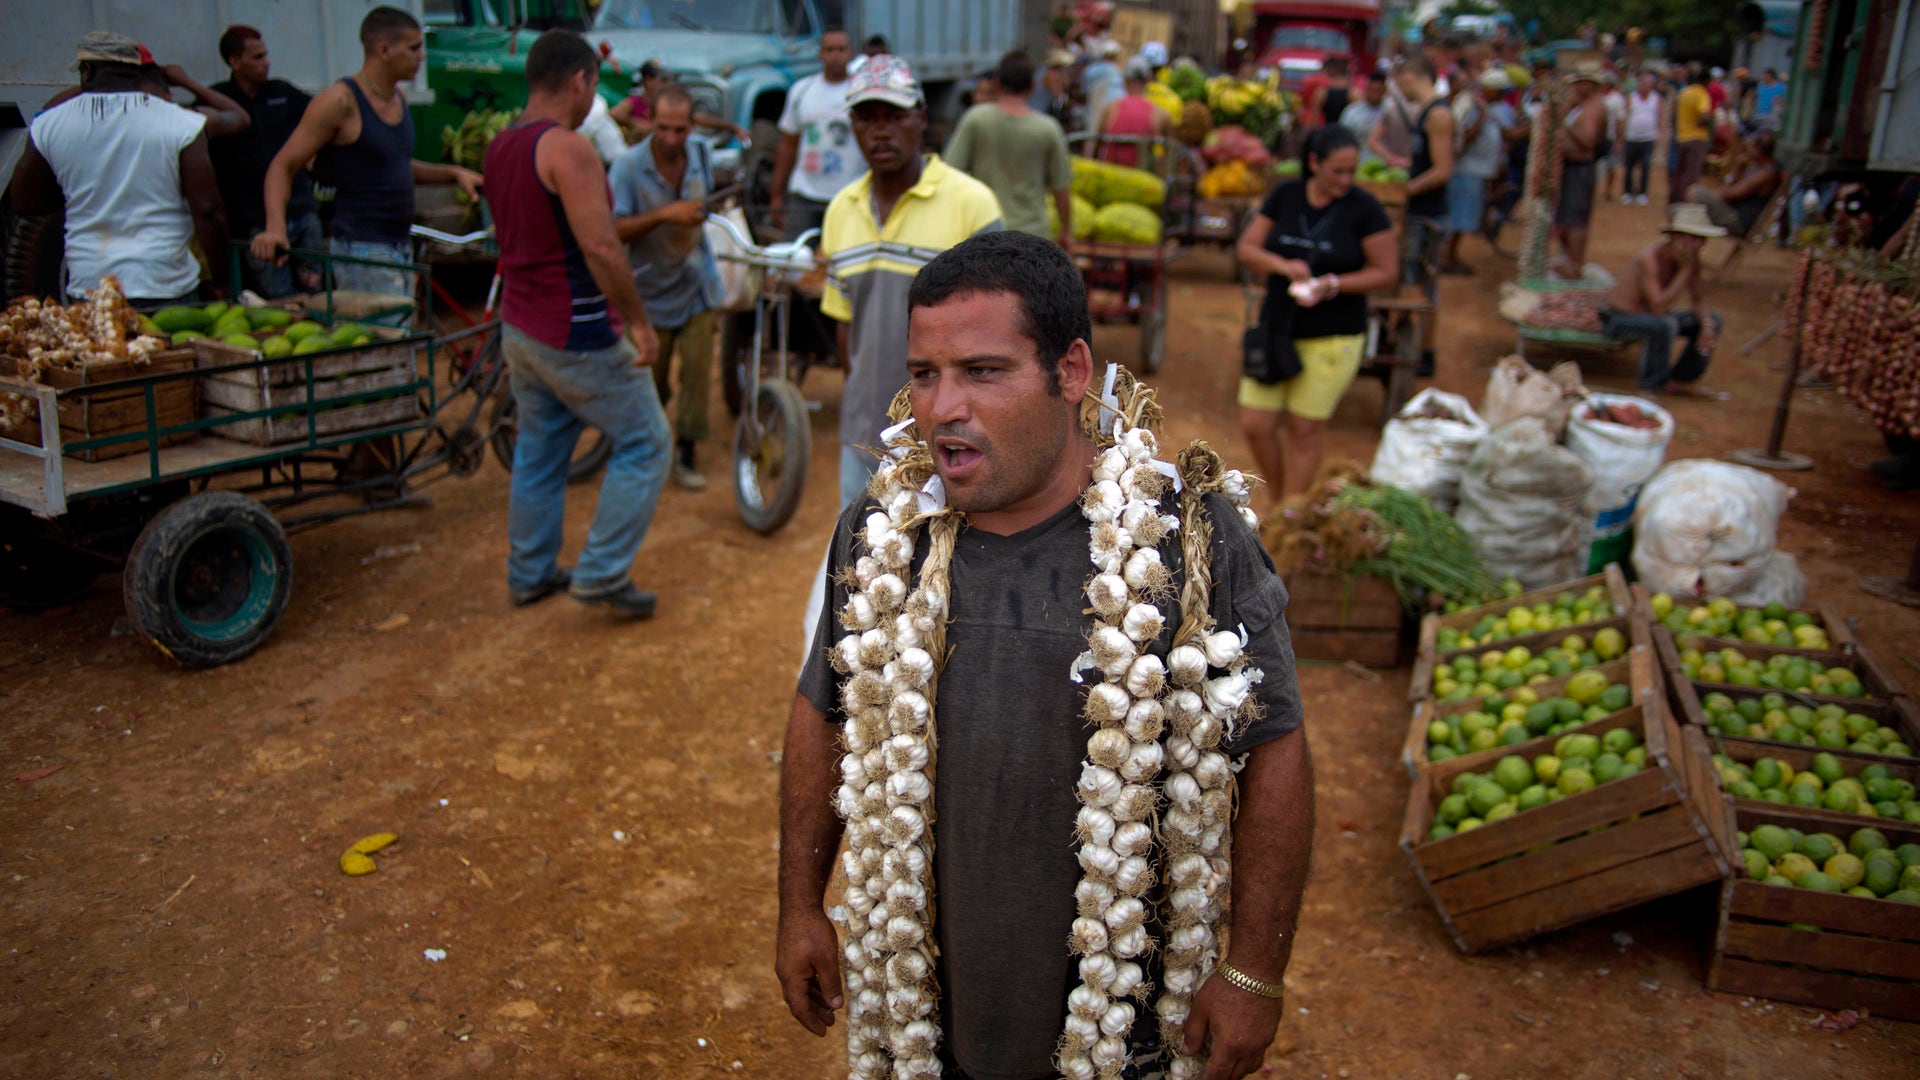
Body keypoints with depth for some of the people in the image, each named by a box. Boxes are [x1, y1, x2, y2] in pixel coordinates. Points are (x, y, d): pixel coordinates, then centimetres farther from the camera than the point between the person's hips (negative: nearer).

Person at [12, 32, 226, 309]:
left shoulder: (47, 126, 4)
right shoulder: (182, 125, -6)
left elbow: (24, 202, 15)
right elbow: (207, 211, -8)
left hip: (87, 289, 3)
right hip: (167, 289, -2)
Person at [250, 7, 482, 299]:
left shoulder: (399, 97, 12)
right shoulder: (342, 101, -13)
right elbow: (283, 166, -11)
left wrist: (452, 173, 13)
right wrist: (275, 226, -27)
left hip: (400, 249, 9)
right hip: (362, 251, -9)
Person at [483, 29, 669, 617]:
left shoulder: (500, 147, 10)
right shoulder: (568, 149, -19)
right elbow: (601, 248, -25)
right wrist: (638, 322, -18)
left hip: (520, 327, 9)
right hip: (577, 337, -9)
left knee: (538, 452, 19)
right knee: (643, 443, 3)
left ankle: (529, 573, 28)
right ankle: (601, 573, 4)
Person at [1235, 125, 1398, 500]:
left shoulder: (1364, 208, -7)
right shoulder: (1286, 196, 3)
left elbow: (1387, 272, -5)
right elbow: (1245, 248, 3)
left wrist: (1334, 284, -19)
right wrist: (1283, 266, -16)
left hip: (1333, 338, -3)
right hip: (1276, 329, 4)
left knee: (1303, 430, 2)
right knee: (1255, 425, 2)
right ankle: (1281, 496, 27)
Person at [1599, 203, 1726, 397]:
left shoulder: (1691, 258, -5)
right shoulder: (1649, 258, -28)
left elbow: (1699, 301, 3)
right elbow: (1658, 307, -36)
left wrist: (1707, 325, -17)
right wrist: (1685, 270, -31)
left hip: (1652, 315, 8)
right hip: (1619, 317, -8)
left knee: (1713, 320, 1)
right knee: (1664, 325, -36)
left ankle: (1679, 380, 9)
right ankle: (1653, 386, -16)